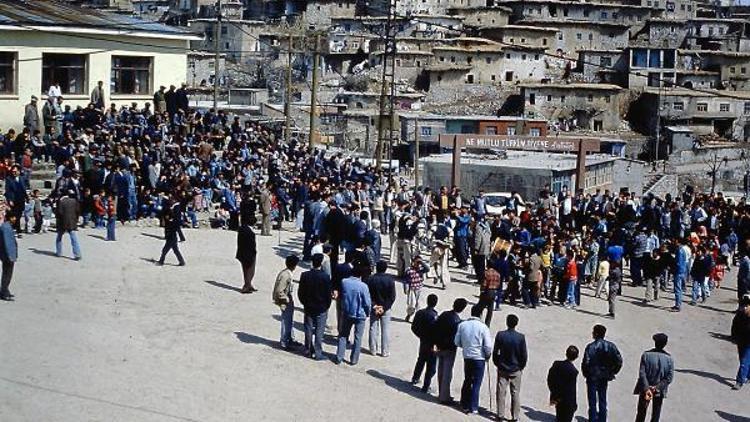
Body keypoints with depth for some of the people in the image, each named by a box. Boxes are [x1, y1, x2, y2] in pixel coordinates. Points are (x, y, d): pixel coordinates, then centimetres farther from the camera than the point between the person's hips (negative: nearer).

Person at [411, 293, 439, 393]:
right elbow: (435, 331, -25)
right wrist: (435, 344, -11)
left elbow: (414, 328, 3)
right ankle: (426, 387, 10)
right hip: (431, 345, -7)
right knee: (431, 366, 6)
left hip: (422, 342, 7)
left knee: (421, 360, 28)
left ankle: (415, 379, 43)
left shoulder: (419, 313, -4)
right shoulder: (434, 316, -25)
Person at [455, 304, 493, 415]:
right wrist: (488, 355, 5)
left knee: (467, 381, 18)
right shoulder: (483, 327, -15)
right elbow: (488, 346, -14)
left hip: (467, 357, 4)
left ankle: (465, 405, 23)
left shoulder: (462, 325, -4)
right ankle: (473, 408, 7)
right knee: (476, 383, 5)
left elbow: (457, 342, 2)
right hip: (479, 358, -4)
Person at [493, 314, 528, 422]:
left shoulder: (500, 335, -11)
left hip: (502, 369, 0)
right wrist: (521, 366, 10)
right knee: (515, 393, 9)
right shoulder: (521, 337, -12)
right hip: (516, 370, 0)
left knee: (501, 392, 9)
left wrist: (497, 364, 11)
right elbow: (524, 355, -6)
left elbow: (495, 352, -4)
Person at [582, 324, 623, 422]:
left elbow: (586, 363, -22)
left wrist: (585, 374, -4)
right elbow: (619, 361, -6)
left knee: (592, 402, 7)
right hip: (604, 378, 4)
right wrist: (612, 373, 5)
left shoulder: (590, 347, -18)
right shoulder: (610, 346, -5)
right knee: (603, 402, 17)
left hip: (592, 377, -4)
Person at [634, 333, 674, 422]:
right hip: (659, 391, 1)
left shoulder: (646, 355, -11)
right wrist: (657, 387, -13)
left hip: (645, 389, -1)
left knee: (641, 413, 12)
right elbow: (669, 378, -11)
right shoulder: (669, 358, -8)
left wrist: (646, 389, -17)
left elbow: (642, 373, -16)